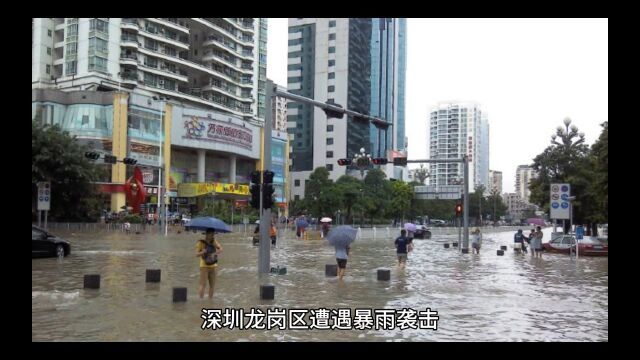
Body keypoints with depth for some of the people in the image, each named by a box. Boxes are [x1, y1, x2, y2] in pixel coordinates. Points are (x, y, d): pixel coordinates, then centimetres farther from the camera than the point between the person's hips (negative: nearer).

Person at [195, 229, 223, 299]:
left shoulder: (214, 241, 3)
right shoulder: (201, 242, -7)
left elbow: (221, 249, -11)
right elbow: (197, 254, -13)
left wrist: (214, 254, -29)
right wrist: (202, 252, -34)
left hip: (213, 266, 4)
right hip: (204, 266, -4)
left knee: (212, 285, 5)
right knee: (203, 285, -9)